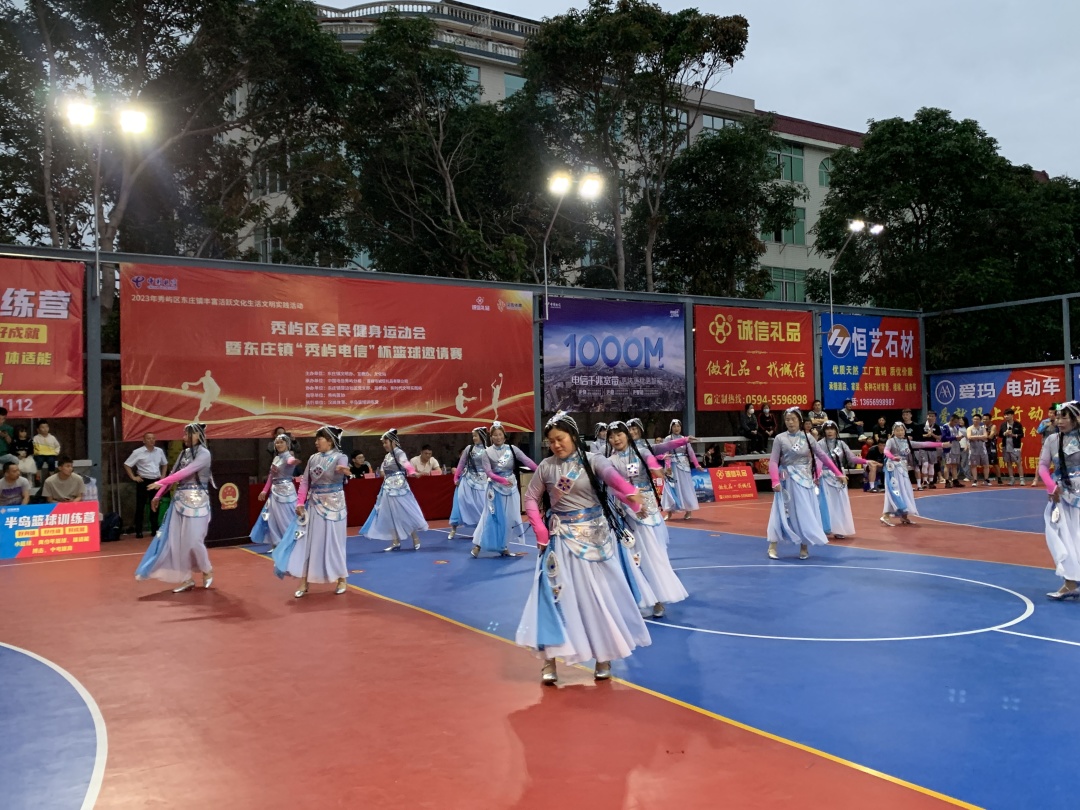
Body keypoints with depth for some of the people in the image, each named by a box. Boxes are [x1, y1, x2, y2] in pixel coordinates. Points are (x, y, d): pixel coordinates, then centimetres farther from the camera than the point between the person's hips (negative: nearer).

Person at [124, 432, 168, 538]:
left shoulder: (159, 451, 6)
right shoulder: (138, 452, -8)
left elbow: (165, 463, 23)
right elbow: (127, 465, -4)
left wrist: (163, 475, 12)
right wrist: (133, 477, -8)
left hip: (156, 481, 4)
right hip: (143, 481, -4)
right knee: (140, 507, 0)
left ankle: (154, 529, 18)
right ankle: (138, 531, 5)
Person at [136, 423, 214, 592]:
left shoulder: (204, 454, -10)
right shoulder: (184, 453, 12)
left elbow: (185, 473, -19)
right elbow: (173, 474, 12)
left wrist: (161, 482, -20)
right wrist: (158, 495, 9)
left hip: (196, 501, -7)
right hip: (180, 500, 7)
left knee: (193, 540, -6)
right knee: (177, 540, 2)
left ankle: (207, 571, 18)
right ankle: (187, 579, 9)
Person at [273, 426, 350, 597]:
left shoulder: (340, 458, -10)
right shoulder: (313, 458, 5)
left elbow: (342, 470, -34)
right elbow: (305, 482, 7)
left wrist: (344, 471, -58)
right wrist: (300, 503, -2)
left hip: (333, 506, -5)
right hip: (314, 506, 5)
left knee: (333, 543, 1)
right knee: (307, 542, 2)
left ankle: (342, 580, 17)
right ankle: (303, 583, 7)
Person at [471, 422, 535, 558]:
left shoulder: (511, 449, -1)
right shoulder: (487, 452, -5)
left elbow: (527, 460, -12)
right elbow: (489, 473, -11)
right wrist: (502, 480, -26)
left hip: (511, 488, 3)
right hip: (496, 488, -3)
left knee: (508, 518, 7)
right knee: (491, 517, -5)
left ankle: (504, 547, 18)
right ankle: (478, 545, 0)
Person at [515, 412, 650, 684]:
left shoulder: (591, 460, -10)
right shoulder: (546, 467, -2)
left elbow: (611, 475, -30)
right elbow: (531, 498, 9)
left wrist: (630, 493, -51)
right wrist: (540, 530, -5)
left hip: (596, 535, -1)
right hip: (562, 538, 1)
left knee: (601, 594, 6)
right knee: (557, 594, -5)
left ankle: (604, 655, 22)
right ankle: (549, 659, 2)